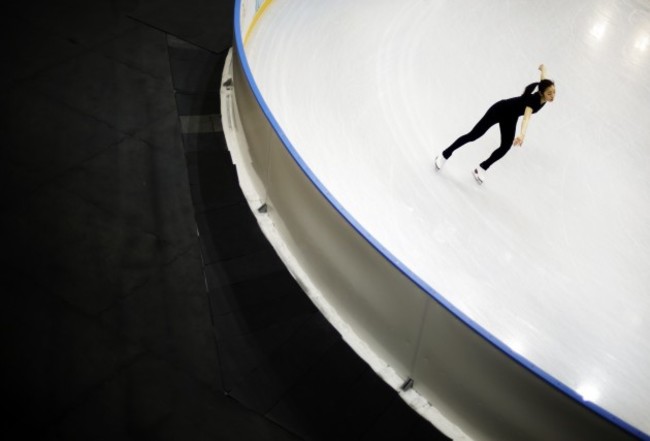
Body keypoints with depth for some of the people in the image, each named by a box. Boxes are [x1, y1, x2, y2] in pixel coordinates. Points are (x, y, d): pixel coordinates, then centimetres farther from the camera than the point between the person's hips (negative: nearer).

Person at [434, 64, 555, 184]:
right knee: (473, 135, -4)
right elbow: (526, 117, -61)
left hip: (511, 117, 7)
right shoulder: (532, 100, -39)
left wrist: (543, 68, 26)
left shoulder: (543, 97, -19)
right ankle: (444, 155, 8)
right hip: (500, 109, -7)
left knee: (506, 147, -3)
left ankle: (481, 170, 8)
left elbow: (543, 75, 2)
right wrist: (522, 134, -79)